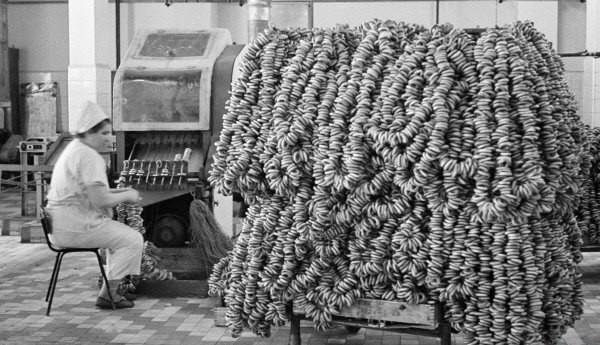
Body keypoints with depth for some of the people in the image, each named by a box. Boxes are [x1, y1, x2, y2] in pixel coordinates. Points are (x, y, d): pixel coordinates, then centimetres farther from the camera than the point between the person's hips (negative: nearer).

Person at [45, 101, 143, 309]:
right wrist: (126, 196, -7)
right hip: (77, 226, -11)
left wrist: (119, 192, 13)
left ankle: (113, 288, 26)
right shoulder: (89, 157, -18)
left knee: (122, 234, 27)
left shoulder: (74, 149, 16)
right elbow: (100, 200, -25)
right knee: (133, 240, -7)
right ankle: (107, 295, -2)